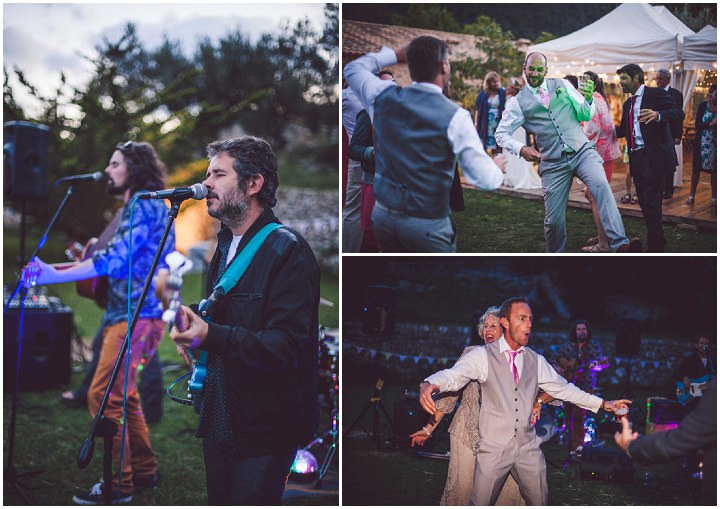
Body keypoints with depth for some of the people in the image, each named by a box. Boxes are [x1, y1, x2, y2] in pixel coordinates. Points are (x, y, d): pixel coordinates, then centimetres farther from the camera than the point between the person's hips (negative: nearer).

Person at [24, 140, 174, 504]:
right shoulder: (139, 207, 21)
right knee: (124, 396, 16)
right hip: (129, 314, 11)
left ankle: (119, 485, -6)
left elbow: (115, 258, -23)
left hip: (137, 317, -11)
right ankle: (144, 471, 25)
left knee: (104, 397, -12)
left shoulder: (145, 205, -13)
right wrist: (88, 259, 13)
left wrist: (56, 276, -24)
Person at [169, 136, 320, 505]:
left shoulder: (287, 251, -15)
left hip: (261, 433, -8)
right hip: (218, 420, 8)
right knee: (219, 501, 15)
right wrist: (191, 323, 3)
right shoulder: (225, 246, 14)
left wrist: (212, 335, -33)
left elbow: (286, 346, -22)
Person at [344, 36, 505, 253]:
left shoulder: (384, 97, -2)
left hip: (383, 216, 5)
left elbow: (353, 68, 21)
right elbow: (484, 179, -15)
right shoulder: (454, 116, -15)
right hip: (428, 225, -5)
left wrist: (397, 54, 20)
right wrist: (497, 167, 7)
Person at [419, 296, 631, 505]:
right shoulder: (484, 356, -7)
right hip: (494, 447, -4)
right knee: (480, 504, 1)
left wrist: (603, 404, 11)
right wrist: (428, 384, -42)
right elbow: (453, 375, -20)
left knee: (540, 503, 11)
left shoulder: (536, 360, 9)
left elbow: (562, 388, 15)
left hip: (528, 447, 4)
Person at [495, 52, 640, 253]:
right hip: (553, 163, 0)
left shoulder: (562, 85, 11)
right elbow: (501, 134, 6)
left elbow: (586, 116, 11)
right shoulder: (518, 102, 5)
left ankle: (620, 245, -39)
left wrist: (588, 99, -12)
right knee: (554, 218, -1)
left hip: (582, 151, 0)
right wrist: (521, 149, -12)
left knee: (601, 185, -28)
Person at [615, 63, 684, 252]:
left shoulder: (656, 94, -4)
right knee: (644, 202, 10)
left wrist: (658, 115, -33)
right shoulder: (628, 104, 19)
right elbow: (623, 130, 23)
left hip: (654, 157, -8)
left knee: (651, 203, -11)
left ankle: (654, 247, -6)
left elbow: (679, 113, -15)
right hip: (637, 158, 8)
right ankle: (659, 240, 23)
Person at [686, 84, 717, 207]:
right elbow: (697, 125, -8)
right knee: (696, 169, 2)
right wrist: (710, 124, -21)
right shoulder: (703, 106, -2)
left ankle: (714, 198, 12)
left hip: (715, 144, 1)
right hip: (702, 143, -1)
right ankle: (691, 196, 7)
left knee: (714, 170, 5)